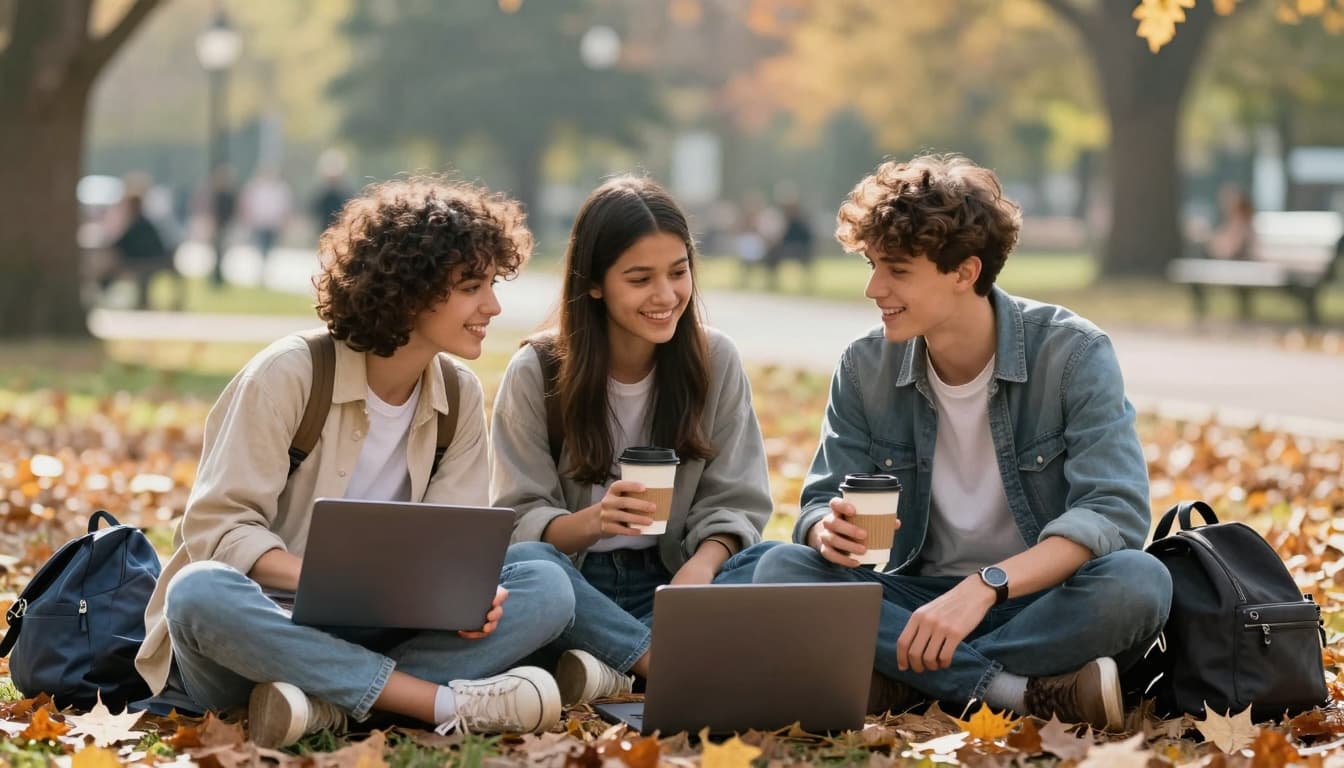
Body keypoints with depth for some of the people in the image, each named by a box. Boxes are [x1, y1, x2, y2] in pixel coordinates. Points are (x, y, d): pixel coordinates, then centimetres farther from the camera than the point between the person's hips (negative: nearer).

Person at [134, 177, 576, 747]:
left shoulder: (459, 396, 4)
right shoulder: (289, 375, -12)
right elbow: (216, 526, -16)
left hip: (367, 633, 5)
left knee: (547, 589, -17)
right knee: (201, 593, -40)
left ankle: (328, 703, -33)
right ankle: (450, 703, -37)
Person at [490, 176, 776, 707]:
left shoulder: (715, 361, 3)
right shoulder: (536, 373, -4)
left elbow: (735, 504, 0)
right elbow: (517, 521, -7)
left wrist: (700, 567, -22)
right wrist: (591, 521, -29)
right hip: (572, 584, -2)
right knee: (522, 564, -35)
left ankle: (613, 661, -35)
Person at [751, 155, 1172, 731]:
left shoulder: (1073, 354, -11)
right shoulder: (865, 368, 1)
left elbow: (1115, 511, -21)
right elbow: (820, 507, 1)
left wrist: (985, 586, -35)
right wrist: (829, 530, -26)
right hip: (917, 598, 3)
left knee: (1138, 582, -34)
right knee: (781, 570, -23)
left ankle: (903, 684, -27)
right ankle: (1025, 693, -30)